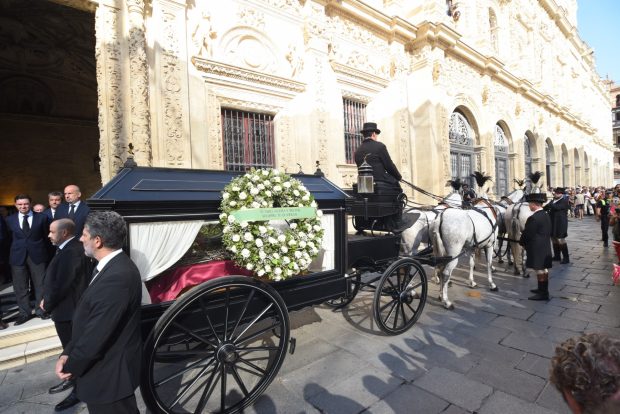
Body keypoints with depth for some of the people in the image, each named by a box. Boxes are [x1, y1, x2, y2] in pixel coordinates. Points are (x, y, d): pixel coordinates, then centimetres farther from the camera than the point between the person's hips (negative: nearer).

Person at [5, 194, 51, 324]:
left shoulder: (42, 217, 0)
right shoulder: (10, 219, 6)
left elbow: (47, 236, 4)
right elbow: (10, 238, 8)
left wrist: (47, 254, 4)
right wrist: (12, 254, 3)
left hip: (37, 255, -2)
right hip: (17, 256, 2)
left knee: (40, 284, 7)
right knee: (20, 286, 8)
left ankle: (41, 310, 20)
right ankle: (24, 312, 20)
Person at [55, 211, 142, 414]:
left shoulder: (117, 277, -32)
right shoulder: (113, 266, 1)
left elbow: (97, 334, -26)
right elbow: (88, 320, 8)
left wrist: (71, 365, -9)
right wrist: (68, 354, 1)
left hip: (111, 374, -8)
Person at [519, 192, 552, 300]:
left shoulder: (533, 218, -23)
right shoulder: (546, 216, 7)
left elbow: (527, 234, -18)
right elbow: (548, 232, 15)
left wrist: (521, 242, -2)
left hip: (536, 249, -9)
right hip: (545, 247, 9)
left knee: (540, 270, 0)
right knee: (544, 269, 17)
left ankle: (543, 294, 8)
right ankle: (543, 289, 31)